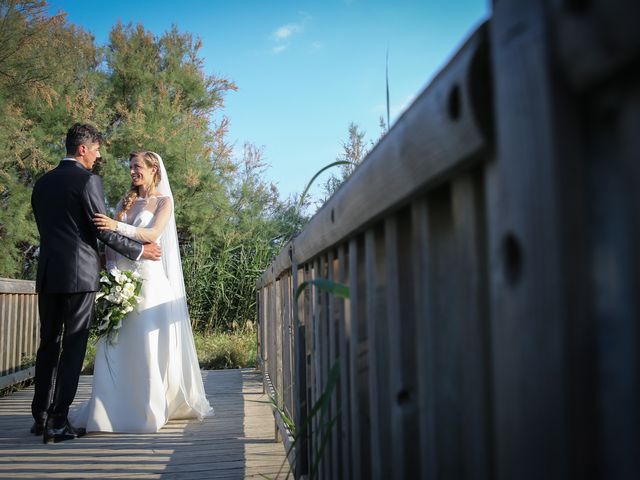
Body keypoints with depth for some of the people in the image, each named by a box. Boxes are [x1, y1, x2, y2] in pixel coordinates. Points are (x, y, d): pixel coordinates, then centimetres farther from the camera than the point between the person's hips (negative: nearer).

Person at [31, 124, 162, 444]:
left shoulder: (43, 183, 14)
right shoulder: (88, 180, -7)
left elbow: (45, 227, 18)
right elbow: (103, 229, -9)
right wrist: (139, 251, 1)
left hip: (47, 273, 7)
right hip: (79, 273, -6)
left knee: (48, 344, 12)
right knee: (73, 347, -1)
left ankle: (40, 418, 17)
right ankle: (57, 423, -1)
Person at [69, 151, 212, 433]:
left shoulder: (163, 201, 5)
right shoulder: (126, 203, 18)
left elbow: (153, 234, -11)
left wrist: (118, 227, -24)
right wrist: (109, 269, -6)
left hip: (150, 277, -4)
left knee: (149, 343, -3)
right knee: (117, 343, -1)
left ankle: (150, 407, 5)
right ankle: (117, 407, 5)